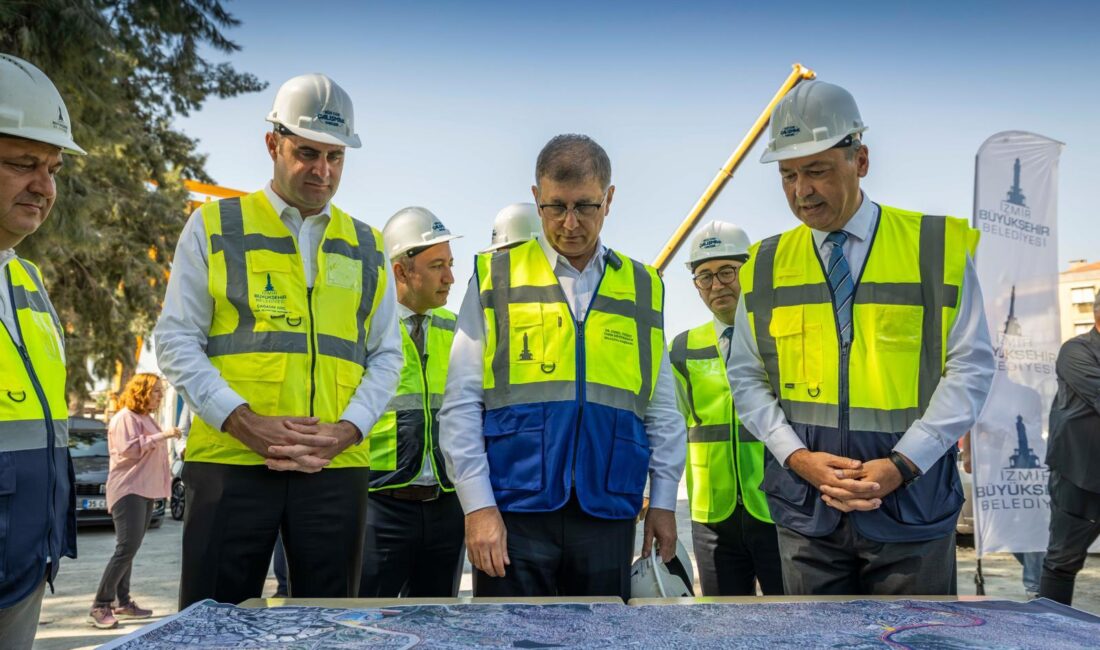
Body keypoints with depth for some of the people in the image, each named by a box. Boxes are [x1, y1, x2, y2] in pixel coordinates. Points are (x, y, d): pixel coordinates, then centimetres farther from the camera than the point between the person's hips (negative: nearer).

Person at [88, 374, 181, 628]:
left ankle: (123, 601, 13)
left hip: (145, 491, 10)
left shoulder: (147, 418, 20)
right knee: (126, 548, -15)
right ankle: (100, 606, -13)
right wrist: (161, 436, -22)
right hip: (128, 491, -9)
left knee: (129, 549, 10)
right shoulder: (125, 417, -9)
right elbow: (129, 449, -21)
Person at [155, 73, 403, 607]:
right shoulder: (215, 226, 6)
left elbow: (386, 356, 11)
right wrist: (246, 422, -12)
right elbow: (176, 341, 1)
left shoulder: (366, 248, 13)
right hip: (230, 461, -2)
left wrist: (347, 430, -7)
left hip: (337, 466, 3)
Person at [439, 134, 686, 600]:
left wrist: (663, 502, 10)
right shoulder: (495, 279, 3)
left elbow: (662, 412, 14)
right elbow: (460, 406, -1)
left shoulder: (643, 289, 11)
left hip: (607, 514, 3)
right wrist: (478, 506, -7)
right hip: (514, 512, -2)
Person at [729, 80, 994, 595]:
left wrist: (901, 464, -11)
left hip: (910, 505, -1)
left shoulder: (938, 246, -2)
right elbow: (746, 377, 6)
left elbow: (971, 367, -3)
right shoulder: (765, 265, 4)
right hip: (805, 509, 2)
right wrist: (798, 457, -8)